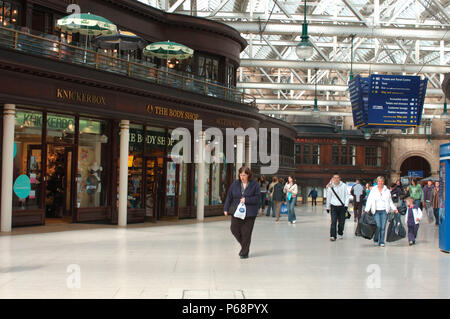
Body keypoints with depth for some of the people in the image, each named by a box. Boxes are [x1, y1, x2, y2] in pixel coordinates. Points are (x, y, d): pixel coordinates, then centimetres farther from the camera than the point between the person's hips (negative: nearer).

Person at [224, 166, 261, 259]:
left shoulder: (254, 184, -2)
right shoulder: (235, 184, 6)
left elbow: (257, 198, -4)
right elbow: (229, 197, 9)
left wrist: (246, 200, -15)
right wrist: (226, 209, 5)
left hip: (249, 213, -3)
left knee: (246, 233, -2)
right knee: (234, 229, -1)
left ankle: (244, 252, 12)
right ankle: (244, 245, 25)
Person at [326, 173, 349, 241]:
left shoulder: (343, 185, 1)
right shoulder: (330, 187, 4)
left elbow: (347, 195, 3)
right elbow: (328, 197, 12)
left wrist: (346, 204, -8)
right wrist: (328, 207, 15)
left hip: (342, 206, 0)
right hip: (333, 206, 0)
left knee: (341, 222, 6)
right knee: (333, 221, -10)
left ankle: (340, 234, 28)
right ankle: (332, 236, -10)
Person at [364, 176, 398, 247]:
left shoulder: (387, 191, 11)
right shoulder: (373, 191, 5)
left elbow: (390, 201, 17)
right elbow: (369, 201, 2)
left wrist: (394, 209, 7)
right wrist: (366, 210, -8)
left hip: (384, 211, 2)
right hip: (376, 211, -2)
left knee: (383, 227, -3)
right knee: (378, 226, -11)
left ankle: (381, 242, 6)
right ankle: (375, 239, 12)